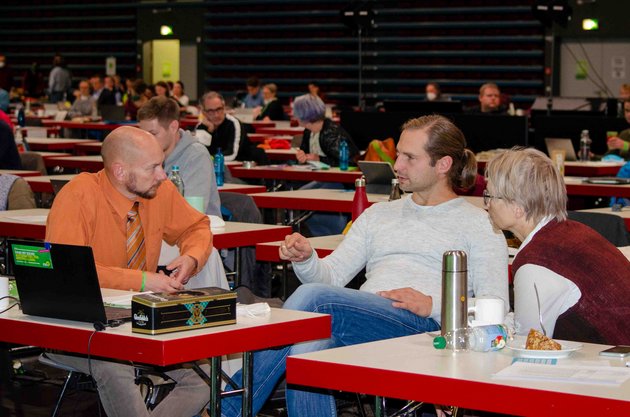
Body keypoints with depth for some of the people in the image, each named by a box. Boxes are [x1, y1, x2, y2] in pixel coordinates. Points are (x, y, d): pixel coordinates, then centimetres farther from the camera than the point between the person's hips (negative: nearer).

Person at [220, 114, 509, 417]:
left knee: (312, 297, -27)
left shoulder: (479, 225, 13)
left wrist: (434, 305, -13)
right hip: (362, 330, 4)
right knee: (307, 348, -35)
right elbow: (331, 275, 19)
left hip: (424, 328, -4)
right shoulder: (378, 215, 29)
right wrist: (306, 260, -4)